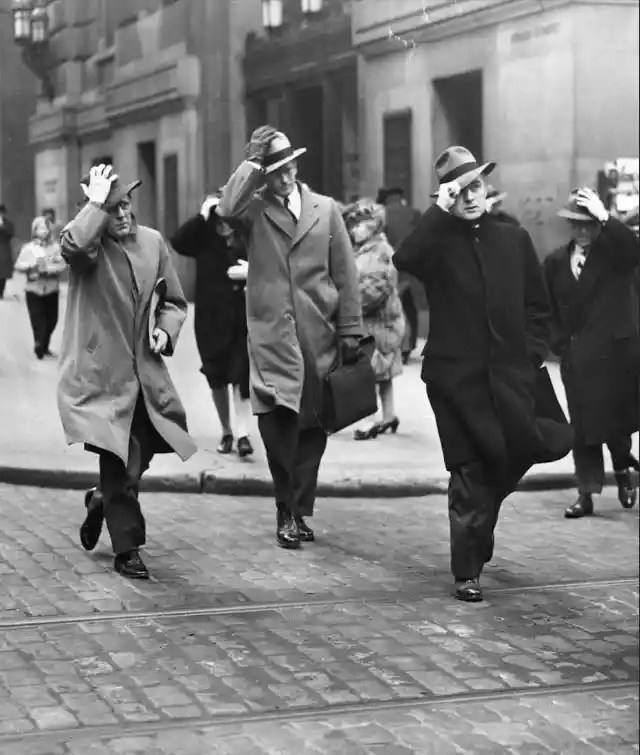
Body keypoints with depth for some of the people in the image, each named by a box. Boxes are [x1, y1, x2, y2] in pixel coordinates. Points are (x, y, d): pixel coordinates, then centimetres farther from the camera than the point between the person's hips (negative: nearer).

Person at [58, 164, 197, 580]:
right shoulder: (88, 244, -7)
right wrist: (97, 204, -23)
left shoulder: (153, 242, 8)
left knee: (139, 458, 13)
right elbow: (73, 247, -35)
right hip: (103, 373, -5)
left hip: (146, 372, 5)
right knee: (120, 464, -6)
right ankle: (127, 549, 9)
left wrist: (165, 329, -2)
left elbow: (175, 302, 17)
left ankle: (103, 503, 43)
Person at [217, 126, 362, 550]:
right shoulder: (255, 207, 7)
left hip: (319, 336, 2)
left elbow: (346, 275, 9)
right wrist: (254, 163, -12)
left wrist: (351, 332, 3)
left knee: (312, 427, 6)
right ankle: (288, 510, -2)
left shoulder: (326, 209, 10)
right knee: (278, 419, -16)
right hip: (271, 336, -2)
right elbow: (226, 210, -19)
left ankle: (298, 510, 21)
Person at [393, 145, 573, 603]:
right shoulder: (438, 242, 1)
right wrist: (441, 209, -18)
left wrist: (532, 354, 5)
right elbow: (405, 259, -23)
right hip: (457, 377, -3)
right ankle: (467, 573, 10)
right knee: (469, 477, -1)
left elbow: (539, 306, 16)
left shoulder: (515, 240, 11)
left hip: (512, 375, 3)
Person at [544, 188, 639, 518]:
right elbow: (549, 310, 13)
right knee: (583, 428, 4)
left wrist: (605, 218, -30)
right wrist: (560, 342, 1)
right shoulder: (556, 262, 9)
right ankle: (586, 494, 10)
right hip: (576, 358, 3)